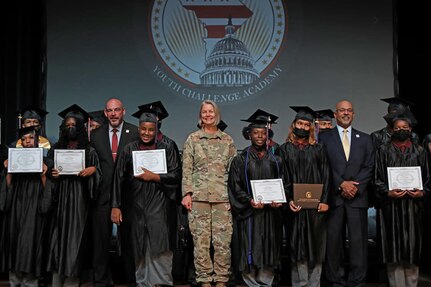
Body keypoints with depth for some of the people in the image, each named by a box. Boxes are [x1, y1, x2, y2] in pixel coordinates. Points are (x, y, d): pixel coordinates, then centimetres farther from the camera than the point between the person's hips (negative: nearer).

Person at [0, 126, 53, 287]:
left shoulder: (45, 162, 5)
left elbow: (48, 192, 0)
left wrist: (43, 175, -15)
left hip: (34, 214, -3)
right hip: (15, 213, 3)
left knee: (29, 247, -6)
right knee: (15, 246, 3)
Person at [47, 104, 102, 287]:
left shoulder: (89, 151, 4)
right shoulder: (56, 149, 11)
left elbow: (98, 173, 5)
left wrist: (93, 170, -15)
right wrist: (52, 174, -6)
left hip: (79, 198, -2)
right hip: (60, 198, 2)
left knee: (75, 236, -2)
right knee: (58, 235, 0)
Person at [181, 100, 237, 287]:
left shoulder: (227, 140, 11)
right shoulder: (192, 139, 8)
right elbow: (186, 169, 5)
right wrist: (187, 193, -4)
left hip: (222, 196, 1)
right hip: (199, 196, -1)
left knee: (223, 241, -3)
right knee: (201, 240, -1)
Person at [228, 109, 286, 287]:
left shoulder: (275, 161, 11)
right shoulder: (240, 160, 3)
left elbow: (283, 185, 10)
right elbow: (235, 187, -2)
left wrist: (278, 200, -10)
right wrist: (250, 200, -17)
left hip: (271, 214, 3)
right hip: (249, 213, -2)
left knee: (269, 251, 2)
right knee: (251, 252, -3)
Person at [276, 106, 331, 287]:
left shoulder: (318, 149, 9)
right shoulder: (284, 150, 6)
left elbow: (326, 176, 4)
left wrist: (324, 201, -7)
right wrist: (289, 200, -12)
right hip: (295, 205, -1)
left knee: (315, 244, 3)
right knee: (298, 245, 1)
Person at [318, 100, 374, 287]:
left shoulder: (365, 139, 14)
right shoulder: (324, 138, 8)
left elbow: (369, 167, 6)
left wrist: (355, 186, -8)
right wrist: (341, 184, -10)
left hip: (357, 196, 1)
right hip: (333, 196, -1)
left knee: (358, 240, 0)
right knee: (333, 240, 1)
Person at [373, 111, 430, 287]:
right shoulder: (384, 151, 6)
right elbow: (377, 179, 3)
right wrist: (388, 192, -14)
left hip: (413, 206, 1)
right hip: (390, 206, -1)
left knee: (412, 247, 3)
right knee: (394, 249, -2)